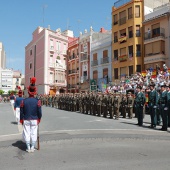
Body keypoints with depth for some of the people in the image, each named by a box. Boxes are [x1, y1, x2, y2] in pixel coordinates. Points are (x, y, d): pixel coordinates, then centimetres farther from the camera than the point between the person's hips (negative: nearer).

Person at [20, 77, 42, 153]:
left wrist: (21, 120, 10)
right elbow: (39, 112, -7)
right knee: (34, 133, 10)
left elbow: (21, 112, -2)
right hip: (34, 120, 0)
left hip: (26, 120, 1)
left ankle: (28, 148, 17)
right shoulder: (37, 101, -11)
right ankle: (32, 148, 17)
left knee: (27, 133, 10)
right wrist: (39, 119, 8)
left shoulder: (23, 101, -8)